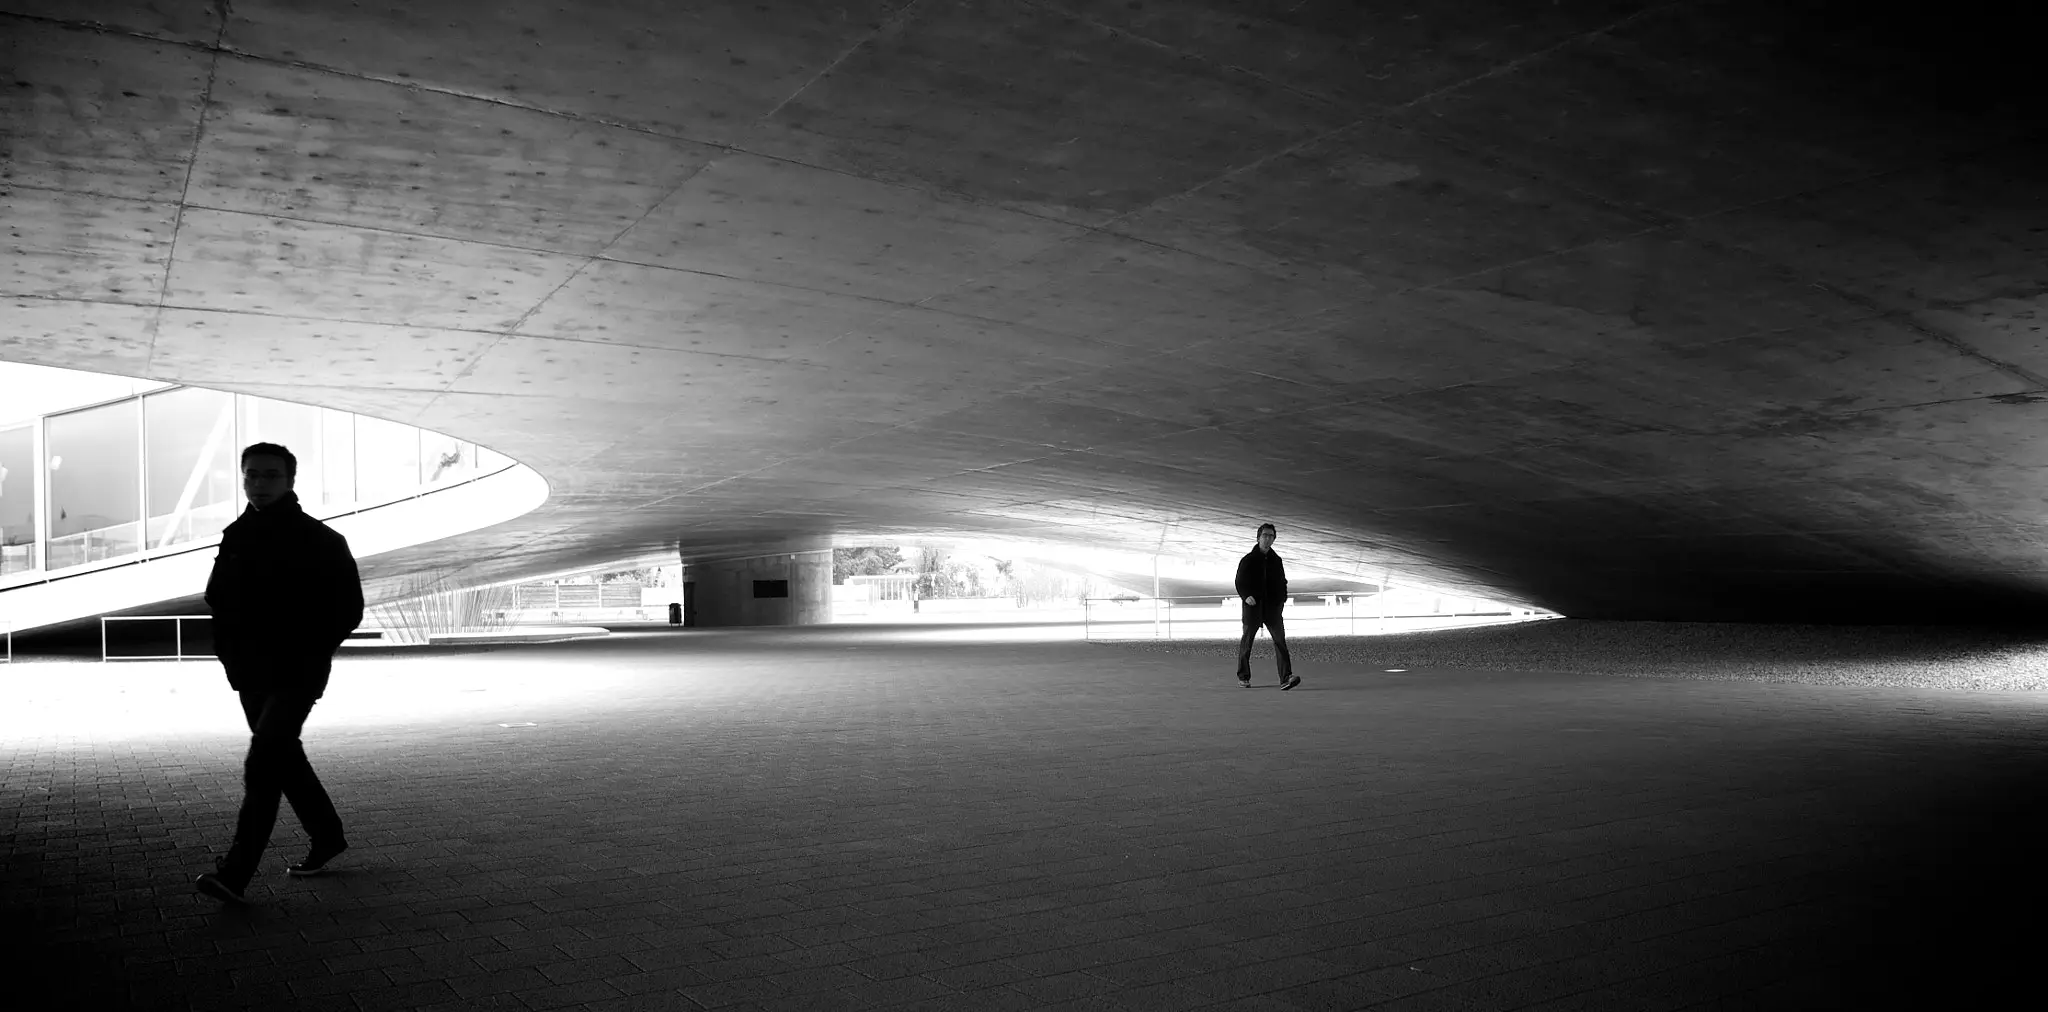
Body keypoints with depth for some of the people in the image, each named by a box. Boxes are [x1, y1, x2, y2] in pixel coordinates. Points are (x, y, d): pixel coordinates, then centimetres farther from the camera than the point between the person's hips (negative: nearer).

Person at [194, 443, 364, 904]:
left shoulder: (320, 540, -10)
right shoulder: (236, 537, 8)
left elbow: (348, 609, -8)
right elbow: (217, 601, 19)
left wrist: (307, 653, -13)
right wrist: (228, 650, 5)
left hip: (296, 675, -7)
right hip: (250, 674, 7)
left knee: (262, 763, -15)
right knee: (284, 758, 16)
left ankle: (235, 873, -15)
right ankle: (327, 836, 34)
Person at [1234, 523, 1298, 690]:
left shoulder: (1276, 560, 11)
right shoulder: (1248, 560, 0)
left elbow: (1282, 582, 20)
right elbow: (1239, 582, 0)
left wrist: (1282, 599, 5)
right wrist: (1245, 596, -18)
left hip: (1272, 607, 2)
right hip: (1252, 606, -2)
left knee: (1280, 639, -12)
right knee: (1247, 641, 7)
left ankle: (1286, 678, -21)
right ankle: (1243, 677, 23)